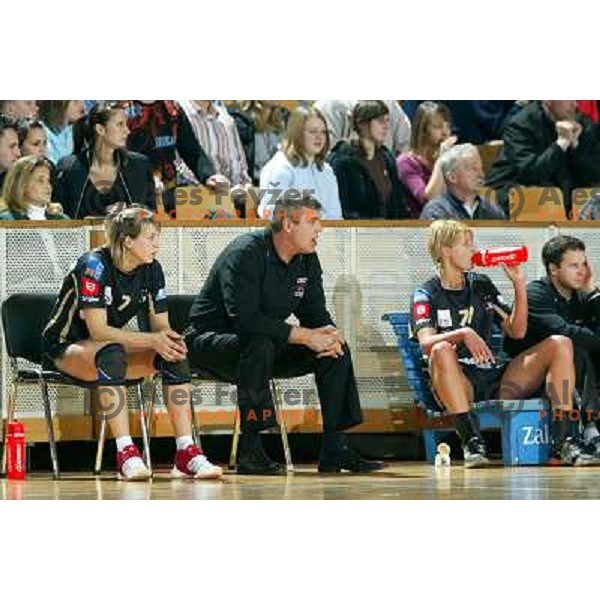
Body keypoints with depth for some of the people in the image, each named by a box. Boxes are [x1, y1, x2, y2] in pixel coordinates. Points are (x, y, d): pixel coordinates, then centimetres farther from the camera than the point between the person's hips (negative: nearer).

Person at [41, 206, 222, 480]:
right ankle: (126, 455, -43)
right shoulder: (94, 265, -24)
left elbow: (160, 326, 0)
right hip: (64, 348, -6)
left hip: (114, 347, 6)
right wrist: (152, 339, -34)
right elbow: (97, 330, -29)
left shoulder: (151, 269, -3)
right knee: (112, 353, -39)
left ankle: (187, 454, -25)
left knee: (174, 354, -19)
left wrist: (169, 340, -25)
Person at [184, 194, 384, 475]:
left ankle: (335, 450, -6)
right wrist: (304, 336, -32)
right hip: (211, 341, -8)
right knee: (259, 344, -39)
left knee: (336, 350, -7)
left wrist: (328, 335, -19)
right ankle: (249, 451, -35)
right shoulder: (246, 253, -23)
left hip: (267, 346, 8)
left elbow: (315, 313, 7)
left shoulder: (307, 260, 4)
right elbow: (244, 319, -33)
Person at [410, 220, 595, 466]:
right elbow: (426, 343, -16)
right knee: (442, 351, -37)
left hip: (496, 381, 5)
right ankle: (471, 440, -40)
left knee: (560, 344, -9)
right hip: (459, 386, -5)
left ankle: (562, 440, -23)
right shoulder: (427, 294, 2)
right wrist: (463, 333, -33)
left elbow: (516, 331, 12)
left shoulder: (481, 285, 18)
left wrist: (519, 284, 3)